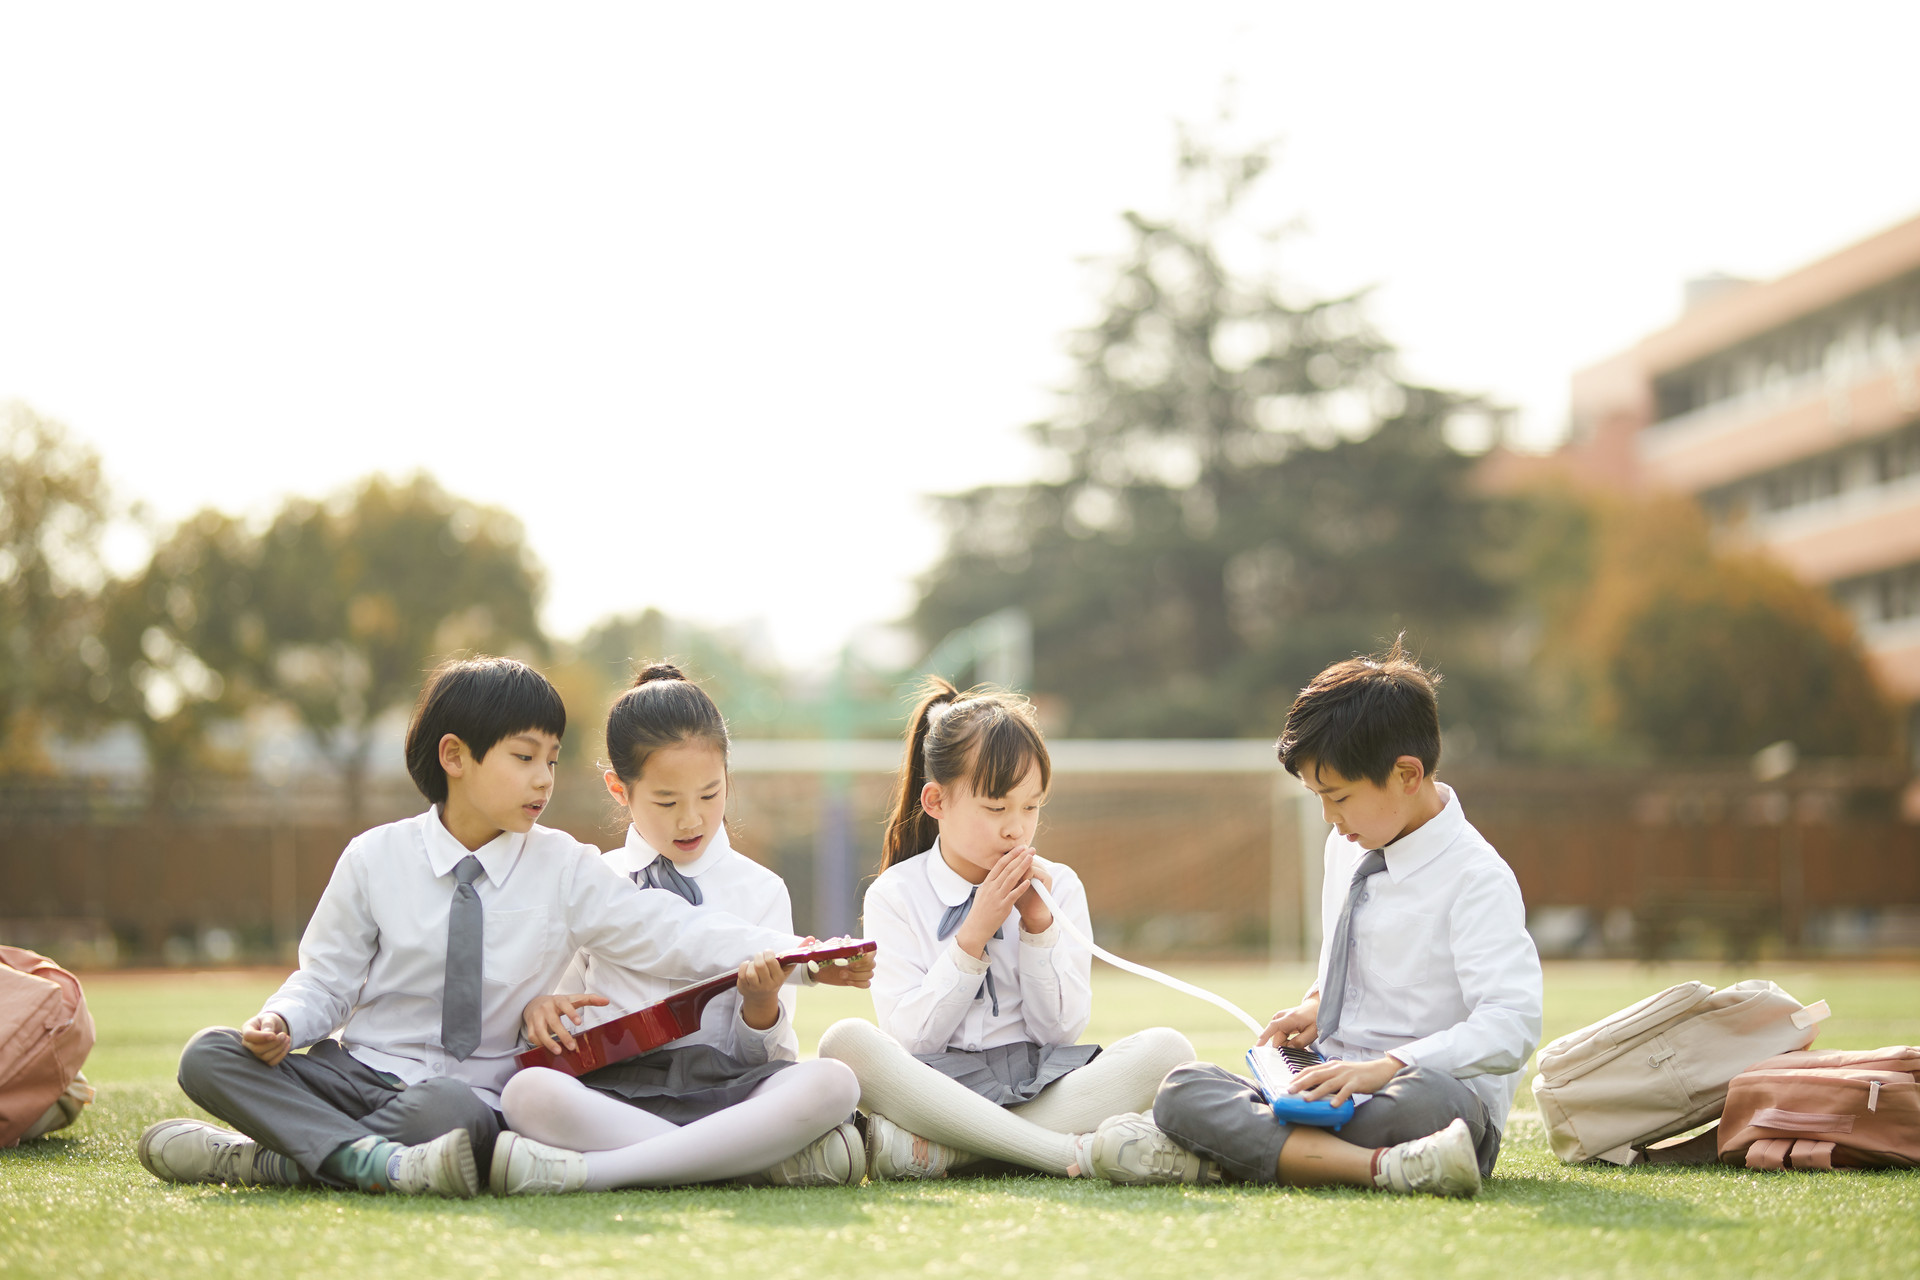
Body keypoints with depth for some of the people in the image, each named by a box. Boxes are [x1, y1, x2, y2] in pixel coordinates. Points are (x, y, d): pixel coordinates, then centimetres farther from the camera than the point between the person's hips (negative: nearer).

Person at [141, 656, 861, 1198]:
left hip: (470, 1092, -2)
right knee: (209, 1057, -22)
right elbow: (328, 979, 8)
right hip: (360, 1068, 2)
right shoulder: (375, 859, 2)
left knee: (448, 1111, -39)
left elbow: (668, 936, -9)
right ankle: (372, 1160, -39)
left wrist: (786, 956, -23)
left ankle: (265, 1159, -24)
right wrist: (282, 1021, -14)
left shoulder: (565, 871, 1)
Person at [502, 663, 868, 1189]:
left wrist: (761, 1003, -14)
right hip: (613, 1090, 0)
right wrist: (538, 1007, -4)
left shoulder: (760, 890, 13)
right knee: (529, 1091, -34)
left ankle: (594, 1170, -34)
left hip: (722, 1086, 0)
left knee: (832, 1083, -31)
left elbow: (763, 1056, 8)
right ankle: (766, 1159, -32)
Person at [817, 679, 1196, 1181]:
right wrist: (973, 935, -12)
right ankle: (1075, 1153, -36)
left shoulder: (1058, 886, 10)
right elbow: (911, 1039, -5)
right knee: (846, 1041, -33)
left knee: (1167, 1049, -25)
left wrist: (1039, 926, -8)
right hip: (937, 1082, -2)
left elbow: (1062, 1028, 3)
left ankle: (936, 1150, -31)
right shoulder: (895, 895, 3)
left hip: (1038, 1080, 2)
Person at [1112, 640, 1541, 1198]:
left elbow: (1511, 1027, -21)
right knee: (1183, 1089, -19)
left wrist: (1387, 1067, -29)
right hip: (1331, 1085, 7)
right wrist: (1320, 1005, 10)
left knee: (1426, 1099, -43)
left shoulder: (1477, 879, -12)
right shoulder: (1347, 847, 14)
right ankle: (1379, 1165, -36)